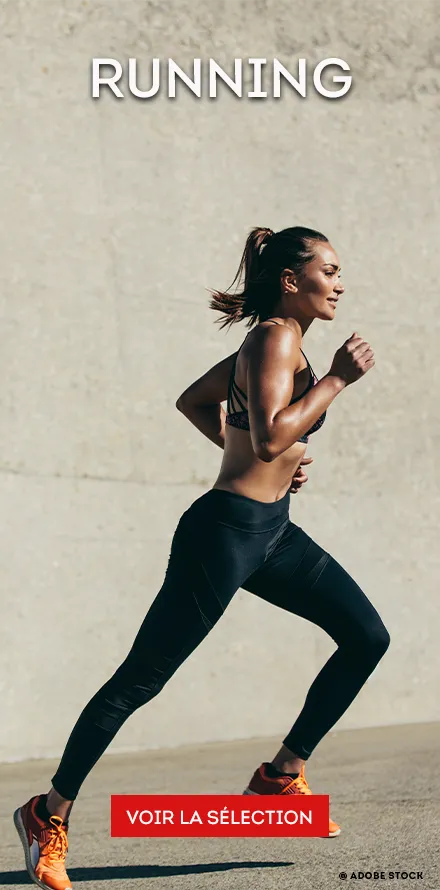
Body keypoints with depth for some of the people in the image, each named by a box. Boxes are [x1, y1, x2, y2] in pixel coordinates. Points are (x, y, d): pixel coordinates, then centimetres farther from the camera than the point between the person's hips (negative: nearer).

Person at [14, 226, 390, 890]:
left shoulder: (273, 340, 14)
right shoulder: (276, 337, -14)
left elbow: (193, 401, 24)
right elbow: (270, 437, -27)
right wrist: (338, 378, -20)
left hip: (271, 532, 10)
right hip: (226, 530, -10)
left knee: (367, 637, 6)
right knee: (141, 679, -4)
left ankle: (282, 774, 16)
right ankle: (50, 814, 6)